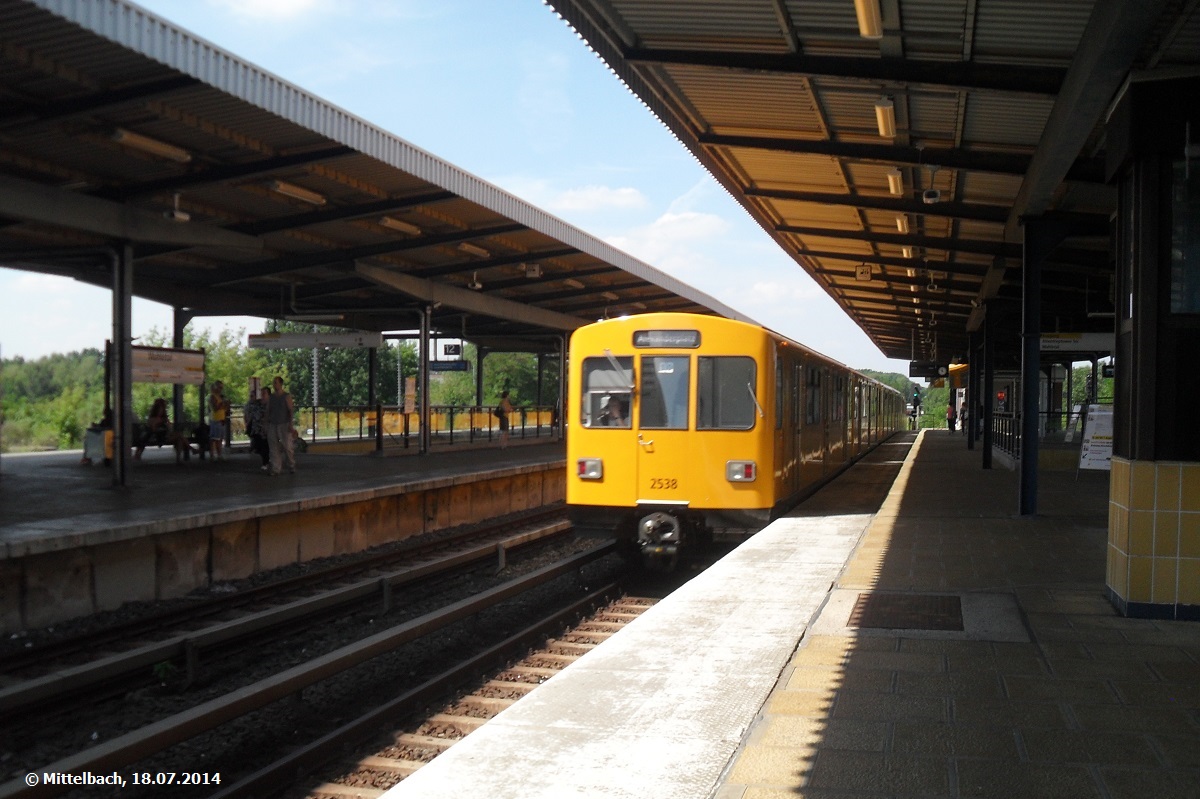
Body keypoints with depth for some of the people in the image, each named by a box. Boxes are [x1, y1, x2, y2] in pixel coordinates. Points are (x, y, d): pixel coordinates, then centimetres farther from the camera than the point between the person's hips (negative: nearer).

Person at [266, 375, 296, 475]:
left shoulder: (287, 396, -1)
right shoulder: (270, 397, 11)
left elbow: (291, 410, -4)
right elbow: (268, 411, 13)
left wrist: (290, 424, -12)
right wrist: (266, 424, 6)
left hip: (284, 424, -4)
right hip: (272, 425, 4)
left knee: (287, 447, -4)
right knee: (274, 448, 0)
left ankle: (291, 466, 11)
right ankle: (275, 469, 0)